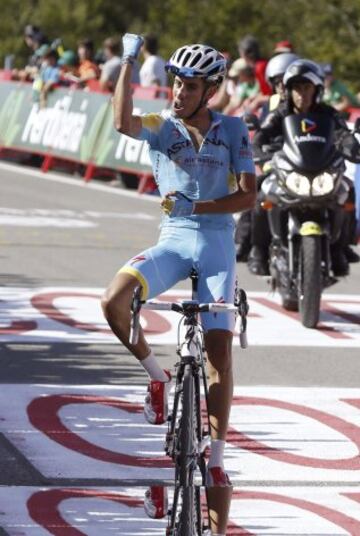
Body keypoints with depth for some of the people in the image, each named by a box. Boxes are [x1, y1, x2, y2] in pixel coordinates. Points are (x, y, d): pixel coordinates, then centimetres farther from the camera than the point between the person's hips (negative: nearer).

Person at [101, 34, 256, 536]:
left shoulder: (233, 131, 1)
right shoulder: (161, 126, 0)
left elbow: (248, 195, -4)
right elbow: (123, 122, -23)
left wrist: (195, 206, -17)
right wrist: (129, 62, -24)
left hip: (216, 242, -1)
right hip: (173, 240, 1)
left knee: (219, 349, -7)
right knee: (114, 301, -27)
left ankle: (216, 458, 1)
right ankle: (157, 376, -1)